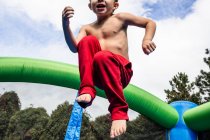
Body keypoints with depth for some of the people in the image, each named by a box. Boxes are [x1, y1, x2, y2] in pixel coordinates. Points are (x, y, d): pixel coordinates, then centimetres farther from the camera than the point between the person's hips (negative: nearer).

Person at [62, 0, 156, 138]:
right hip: (98, 75, 3)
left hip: (121, 72, -3)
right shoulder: (87, 28, 17)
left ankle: (119, 110, -28)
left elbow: (150, 23, 13)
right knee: (88, 41, -17)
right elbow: (75, 48, -1)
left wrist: (147, 40, -6)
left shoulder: (120, 18, 10)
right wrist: (66, 25, -16)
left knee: (102, 56, -34)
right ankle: (87, 90, -23)